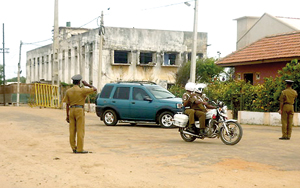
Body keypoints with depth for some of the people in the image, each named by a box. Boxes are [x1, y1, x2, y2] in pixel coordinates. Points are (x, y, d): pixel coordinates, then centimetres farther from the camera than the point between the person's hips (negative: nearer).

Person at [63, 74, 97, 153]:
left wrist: (67, 115, 10)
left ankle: (74, 148, 13)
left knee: (72, 130, 8)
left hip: (71, 110, 5)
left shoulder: (68, 91, 5)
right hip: (80, 111, -5)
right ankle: (79, 149, -3)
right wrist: (87, 84, 7)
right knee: (80, 131, -3)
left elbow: (67, 104, 6)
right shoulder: (82, 90, -9)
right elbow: (95, 89, -5)